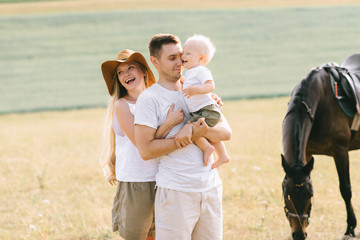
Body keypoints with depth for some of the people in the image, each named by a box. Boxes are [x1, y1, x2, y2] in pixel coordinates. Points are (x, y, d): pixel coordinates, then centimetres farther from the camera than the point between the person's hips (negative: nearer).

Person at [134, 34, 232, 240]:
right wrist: (191, 137, -16)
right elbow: (146, 150, -13)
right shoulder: (149, 99, -4)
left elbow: (226, 132, 6)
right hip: (176, 190, -5)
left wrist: (200, 130, -15)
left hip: (211, 186, 5)